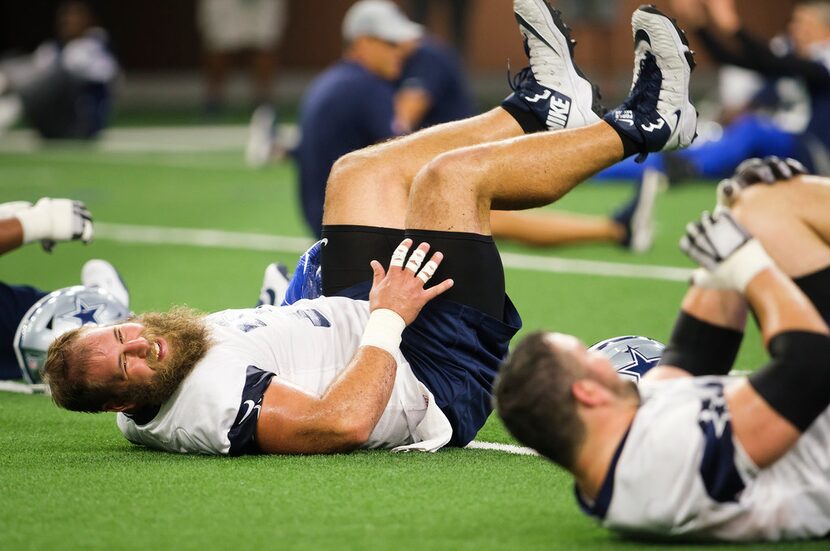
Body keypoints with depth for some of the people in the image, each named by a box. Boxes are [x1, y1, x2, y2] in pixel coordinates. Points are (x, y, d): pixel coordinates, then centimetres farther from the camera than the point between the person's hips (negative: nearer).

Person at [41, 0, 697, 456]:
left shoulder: (146, 420, -7)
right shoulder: (209, 401, -38)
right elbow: (344, 421, -45)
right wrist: (389, 320, -33)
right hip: (439, 378, -9)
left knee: (361, 170, 13)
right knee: (450, 175, -12)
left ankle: (542, 104, 31)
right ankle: (643, 125, 11)